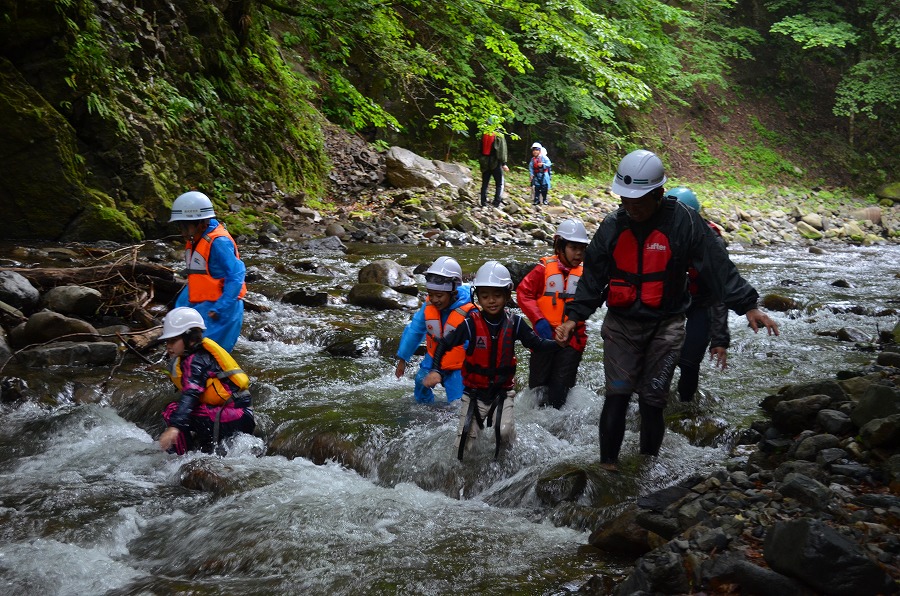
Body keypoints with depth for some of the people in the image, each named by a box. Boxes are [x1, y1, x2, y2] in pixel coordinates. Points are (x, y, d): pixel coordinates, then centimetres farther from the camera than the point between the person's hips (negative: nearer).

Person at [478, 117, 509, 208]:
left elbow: (480, 149, 13)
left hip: (485, 163, 4)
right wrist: (504, 163, -14)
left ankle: (484, 202, 10)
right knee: (499, 183, 3)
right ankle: (496, 203, -8)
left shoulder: (484, 134, 5)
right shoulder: (499, 135, -10)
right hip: (495, 163, -4)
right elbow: (502, 150, -14)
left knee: (485, 183, 11)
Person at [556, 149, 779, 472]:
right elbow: (593, 276, 7)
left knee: (652, 400, -1)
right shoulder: (612, 226, 1)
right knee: (617, 395, -6)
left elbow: (718, 266, -9)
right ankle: (607, 465, 0)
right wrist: (574, 316, -1)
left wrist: (747, 306, -14)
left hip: (665, 325, -2)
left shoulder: (684, 222, -9)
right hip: (620, 324, 2)